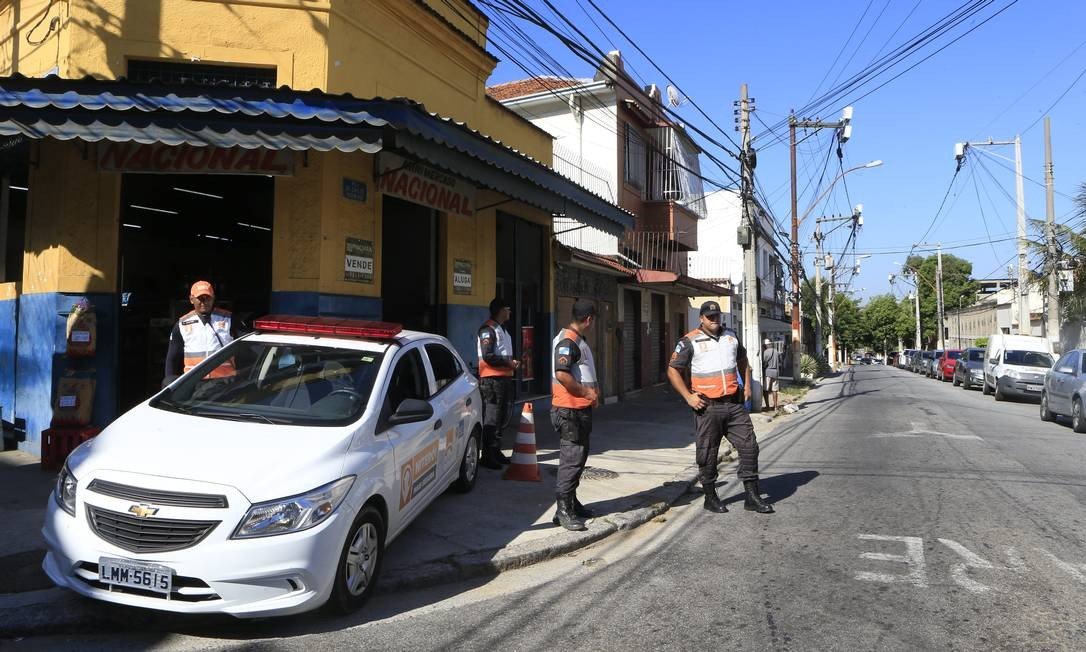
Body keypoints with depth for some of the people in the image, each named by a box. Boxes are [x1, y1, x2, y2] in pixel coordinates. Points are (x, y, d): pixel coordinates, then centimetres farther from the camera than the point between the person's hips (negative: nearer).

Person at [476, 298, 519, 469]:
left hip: (504, 378, 10)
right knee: (491, 418, -7)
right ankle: (487, 456, -4)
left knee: (501, 417, 14)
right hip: (492, 379, -10)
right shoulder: (488, 329, -10)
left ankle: (496, 451, 24)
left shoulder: (501, 330, 21)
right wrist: (509, 363, -13)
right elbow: (487, 356, -19)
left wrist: (513, 362, 9)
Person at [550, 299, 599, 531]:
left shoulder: (578, 340, 17)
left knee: (578, 457, 16)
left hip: (581, 409, 10)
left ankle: (572, 503, 26)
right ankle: (563, 510, -2)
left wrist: (593, 389, 13)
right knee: (571, 459, -7)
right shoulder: (567, 341, -16)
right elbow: (562, 374, -27)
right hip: (569, 410, -10)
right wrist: (587, 393, -18)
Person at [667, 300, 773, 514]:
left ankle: (752, 496, 12)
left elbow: (742, 360, 29)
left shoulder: (731, 336, 12)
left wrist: (747, 386, 17)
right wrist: (688, 397, -11)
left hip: (734, 404, 5)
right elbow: (673, 370, -4)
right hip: (707, 407, -4)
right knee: (707, 453, 3)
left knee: (749, 446, 2)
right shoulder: (690, 341, -4)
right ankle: (710, 497, 19)